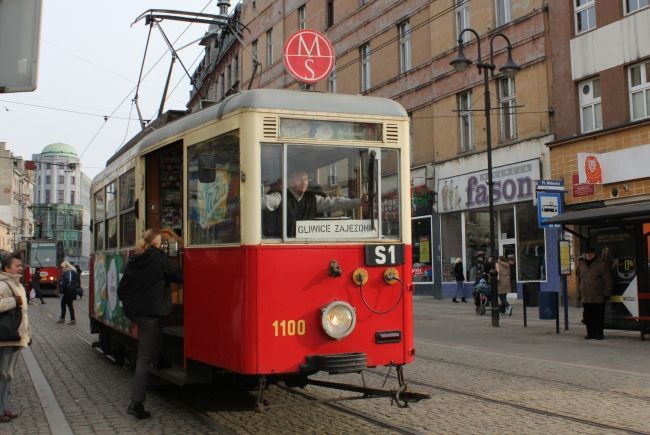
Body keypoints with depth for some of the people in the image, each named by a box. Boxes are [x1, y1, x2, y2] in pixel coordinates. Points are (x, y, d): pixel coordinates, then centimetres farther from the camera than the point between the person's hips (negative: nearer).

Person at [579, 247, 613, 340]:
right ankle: (591, 333, 16)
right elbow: (582, 281, 26)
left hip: (598, 298, -6)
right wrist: (580, 293, 21)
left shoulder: (601, 264, -4)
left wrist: (607, 293, -11)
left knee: (599, 317, -3)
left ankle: (599, 334, 5)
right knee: (588, 317, 7)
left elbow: (608, 281, -7)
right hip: (586, 298, 6)